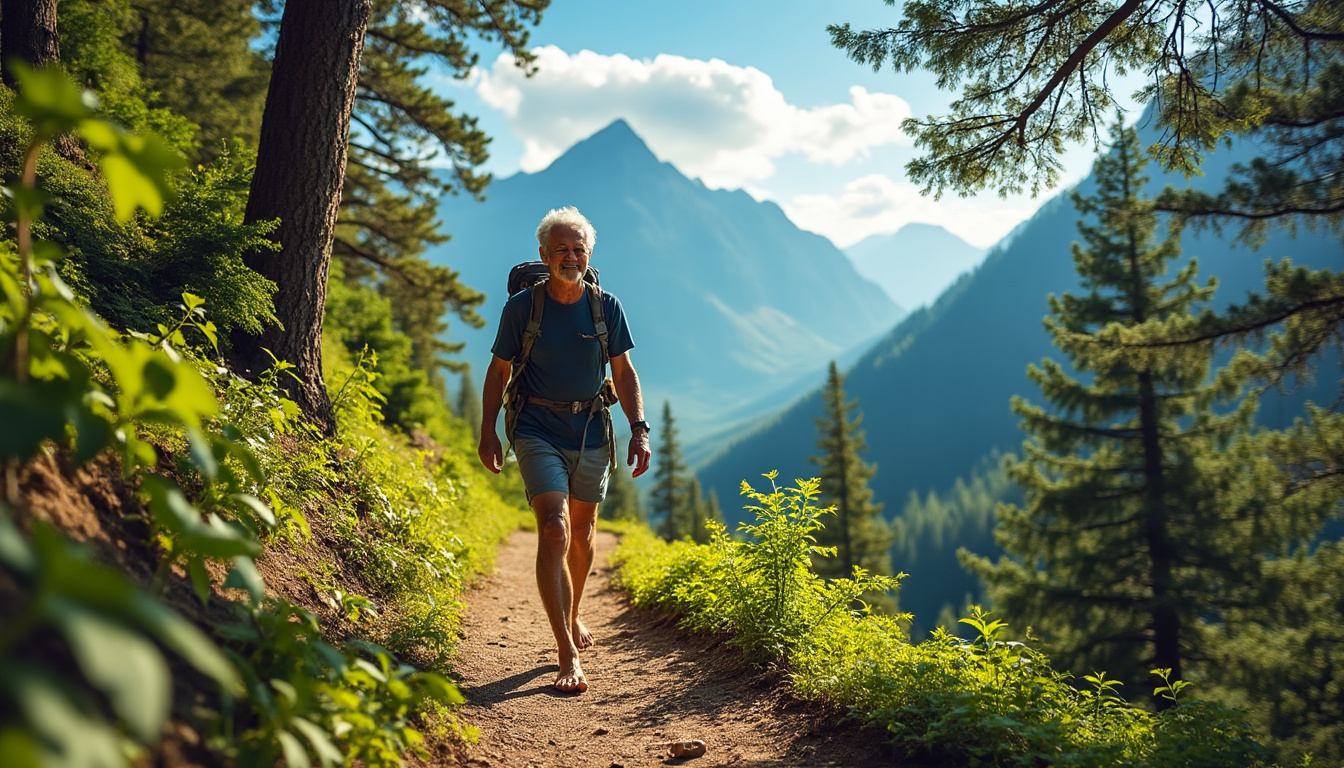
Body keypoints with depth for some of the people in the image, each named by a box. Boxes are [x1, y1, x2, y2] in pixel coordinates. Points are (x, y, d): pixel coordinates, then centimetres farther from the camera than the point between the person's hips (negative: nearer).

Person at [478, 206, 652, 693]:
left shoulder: (607, 306, 1)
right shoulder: (522, 306, -5)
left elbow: (623, 372, 7)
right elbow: (499, 371, 3)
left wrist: (639, 428, -2)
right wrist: (488, 431, -2)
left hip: (591, 432, 3)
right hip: (539, 430, -3)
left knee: (583, 532, 16)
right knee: (554, 531, -17)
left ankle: (572, 617, 42)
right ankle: (568, 656, -16)